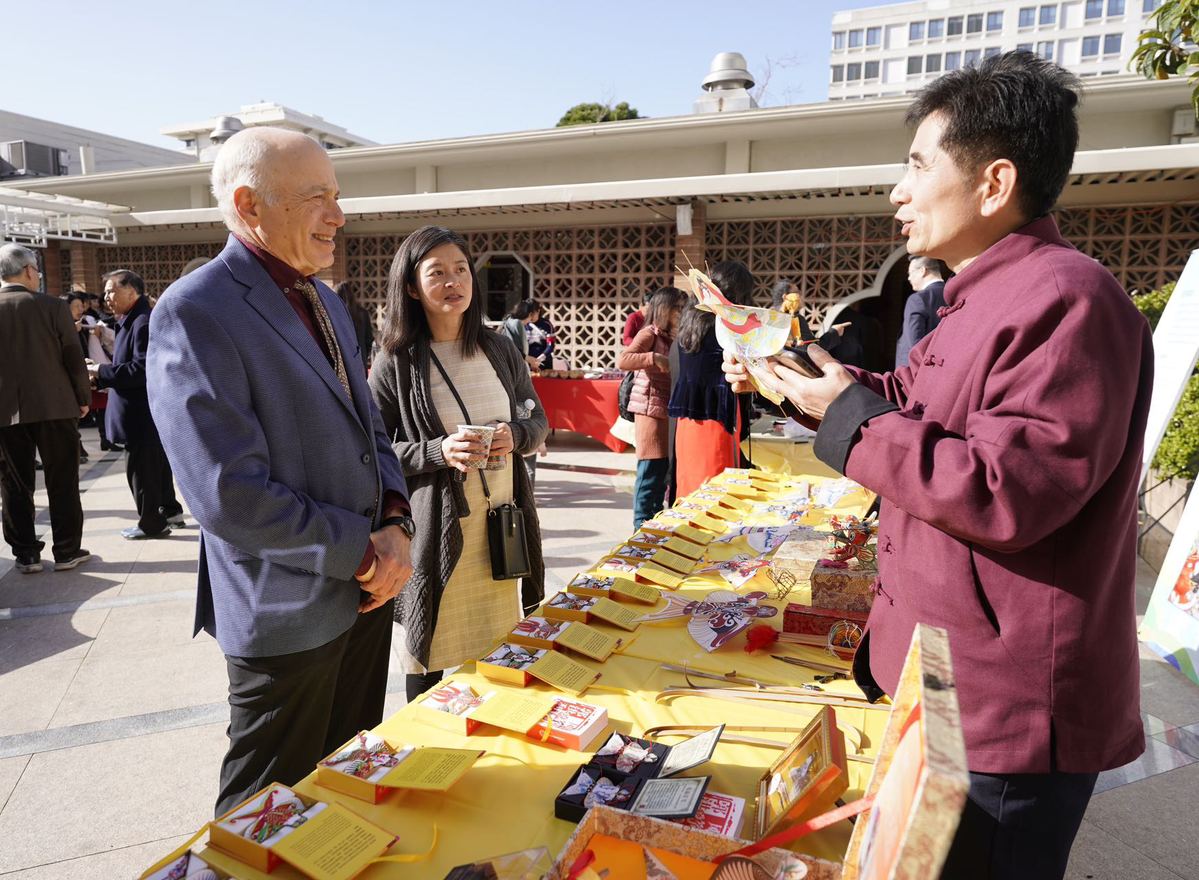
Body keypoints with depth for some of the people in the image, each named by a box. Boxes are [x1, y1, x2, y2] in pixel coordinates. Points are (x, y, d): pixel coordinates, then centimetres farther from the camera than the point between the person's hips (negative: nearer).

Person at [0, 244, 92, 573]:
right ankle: (67, 551, 12)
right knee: (62, 482, 6)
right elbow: (74, 357, -6)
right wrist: (83, 398, 6)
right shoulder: (53, 306, -7)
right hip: (54, 406, -2)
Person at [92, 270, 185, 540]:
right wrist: (104, 379, 6)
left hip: (142, 412, -10)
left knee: (141, 467, -1)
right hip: (146, 409, 10)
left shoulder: (143, 322, -18)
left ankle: (151, 524, 10)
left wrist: (101, 371, -16)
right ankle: (169, 510, 30)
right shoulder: (131, 321, 14)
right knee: (157, 463, 18)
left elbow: (141, 369, -24)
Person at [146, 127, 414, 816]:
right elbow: (231, 497, -24)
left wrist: (395, 523, -5)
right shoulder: (194, 312, -18)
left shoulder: (326, 301, 9)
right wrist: (365, 552, -16)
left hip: (366, 585, 8)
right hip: (289, 612, -7)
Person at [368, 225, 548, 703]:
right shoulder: (395, 363, -6)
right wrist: (438, 452, -20)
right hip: (436, 530, -4)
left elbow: (538, 421, 14)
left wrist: (516, 435, -8)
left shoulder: (500, 349, 7)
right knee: (429, 662, 7)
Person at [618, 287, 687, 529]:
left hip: (670, 411, 8)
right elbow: (622, 360, -21)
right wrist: (654, 358, -28)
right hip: (651, 411, -8)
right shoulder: (649, 333, -8)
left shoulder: (673, 337, 15)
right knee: (651, 470, -5)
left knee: (665, 468, 12)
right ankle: (642, 525, 5)